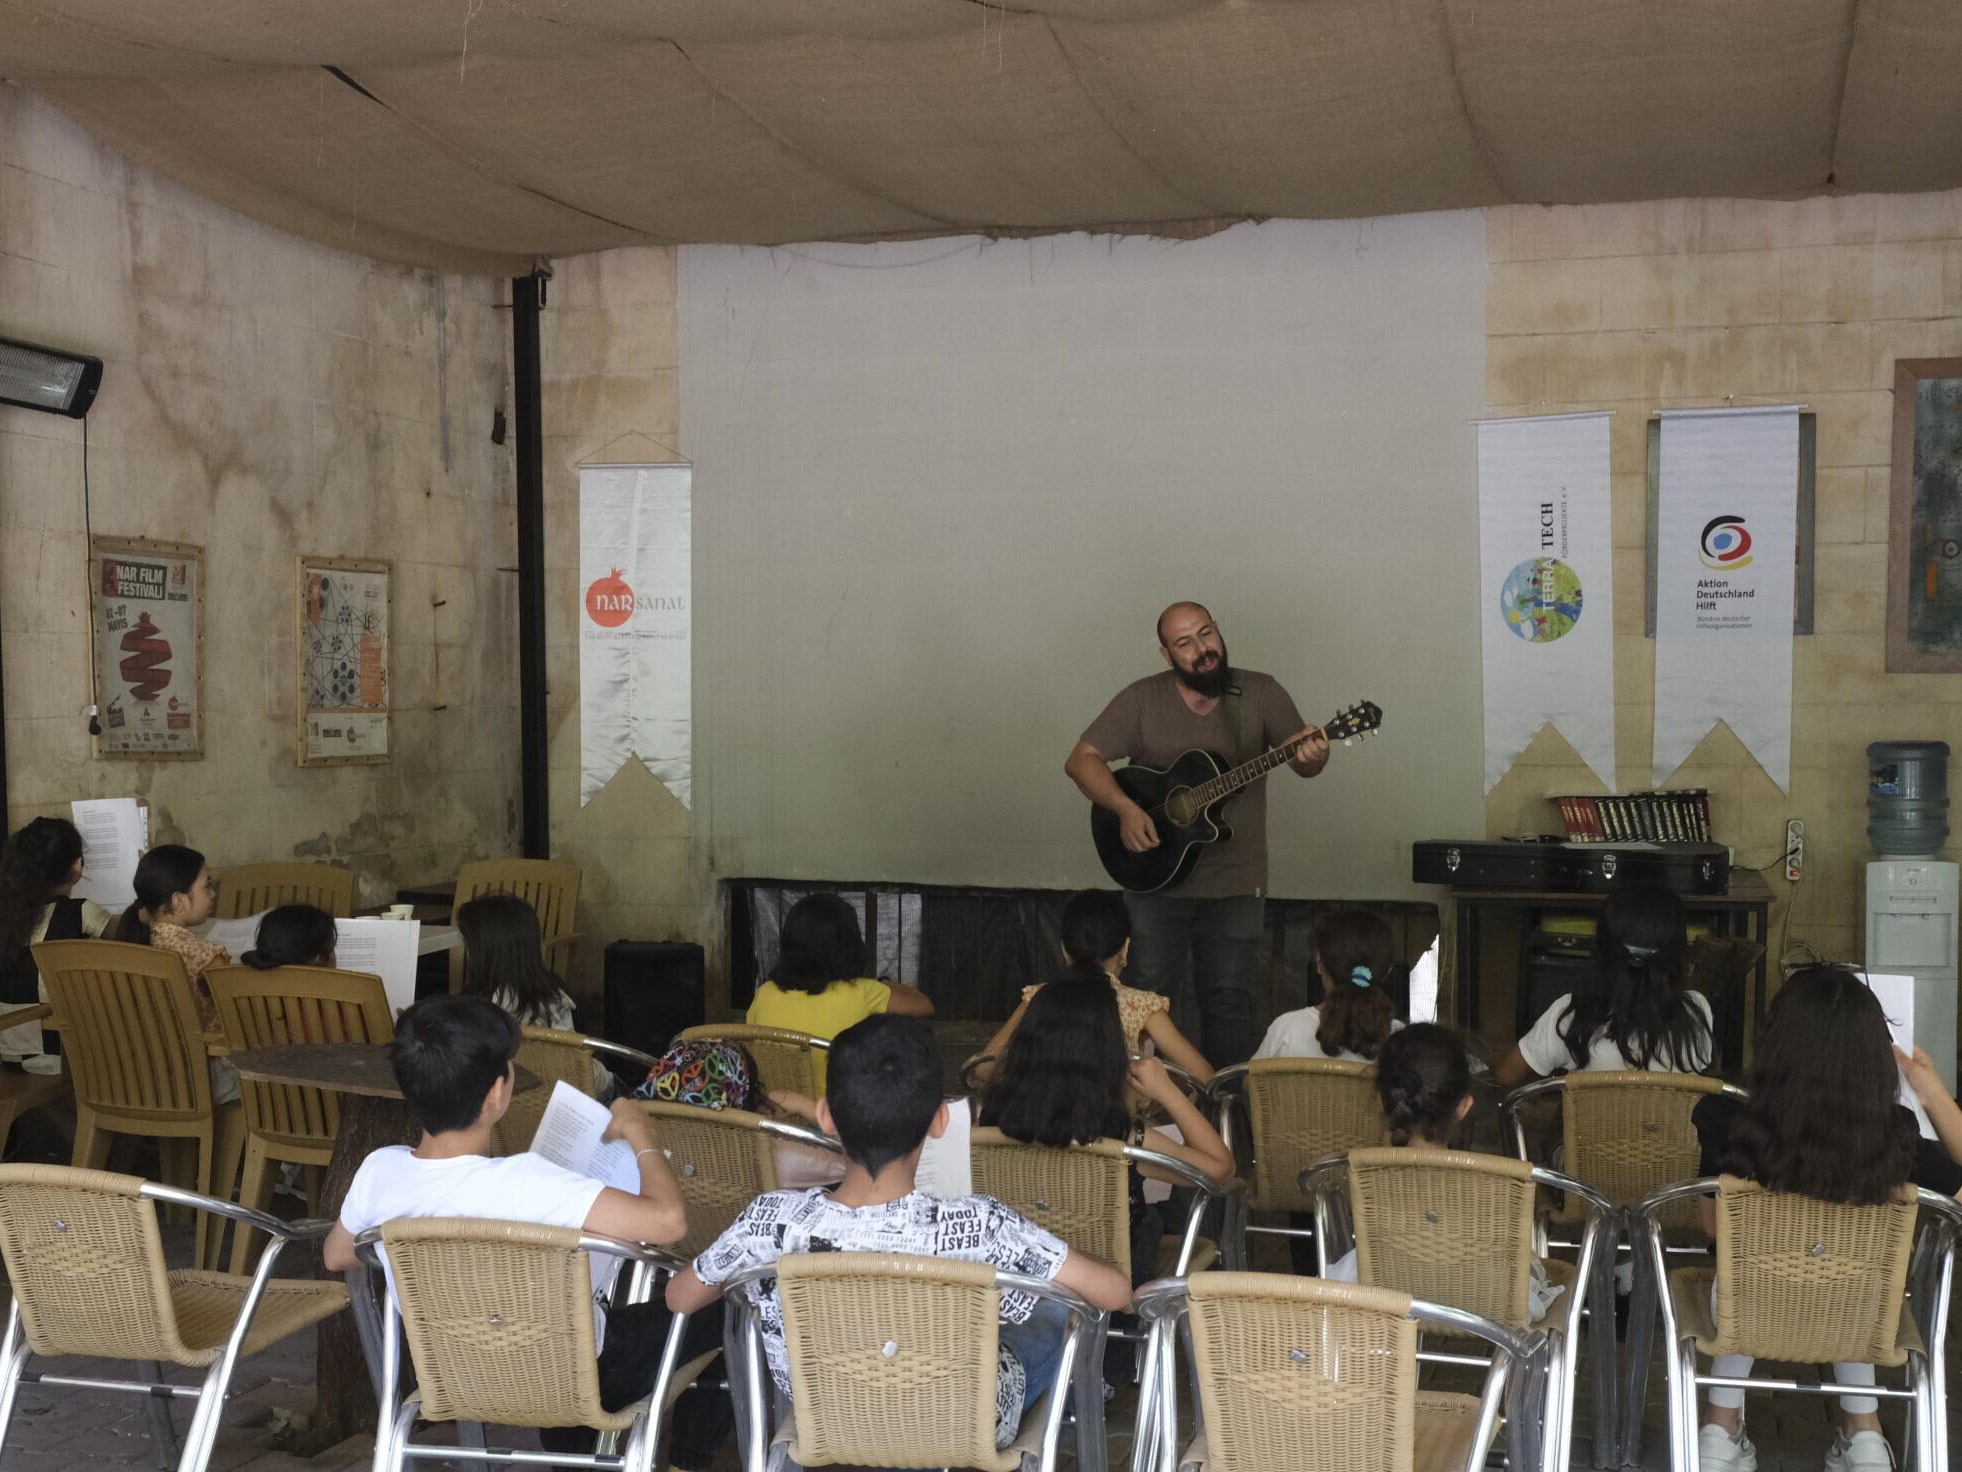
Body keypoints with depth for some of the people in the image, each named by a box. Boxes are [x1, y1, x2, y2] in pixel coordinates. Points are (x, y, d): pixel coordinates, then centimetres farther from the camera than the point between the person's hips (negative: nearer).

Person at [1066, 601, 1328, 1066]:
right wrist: (1126, 809, -22)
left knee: (1229, 1002, 5)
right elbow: (1081, 760, -6)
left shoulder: (1261, 692, -3)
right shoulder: (1142, 700, -5)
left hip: (1235, 883, 0)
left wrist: (1313, 757, -24)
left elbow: (1304, 762, 1)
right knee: (1150, 998, 6)